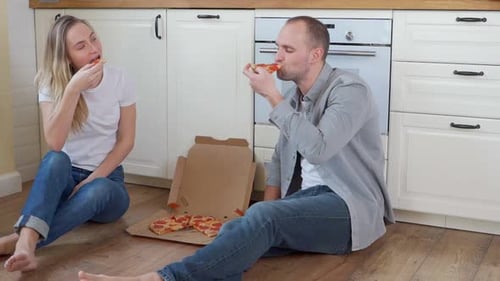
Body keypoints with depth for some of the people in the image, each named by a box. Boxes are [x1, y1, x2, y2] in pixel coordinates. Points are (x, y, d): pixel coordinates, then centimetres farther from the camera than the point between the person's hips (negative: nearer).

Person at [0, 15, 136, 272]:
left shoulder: (118, 80, -7)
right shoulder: (52, 84, -9)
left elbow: (126, 141, -5)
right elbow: (54, 144, -23)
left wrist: (91, 180, -17)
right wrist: (73, 89, -31)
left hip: (106, 178, 1)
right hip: (63, 177, 0)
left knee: (98, 190, -36)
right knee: (56, 160, -35)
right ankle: (27, 242, -53)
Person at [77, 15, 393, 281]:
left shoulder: (349, 90, -11)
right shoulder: (296, 97, 14)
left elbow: (317, 150, -25)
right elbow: (281, 156, 18)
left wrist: (272, 95, -20)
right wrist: (268, 208, 2)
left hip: (349, 206, -7)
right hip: (308, 198, 7)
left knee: (262, 218, -36)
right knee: (238, 230, -25)